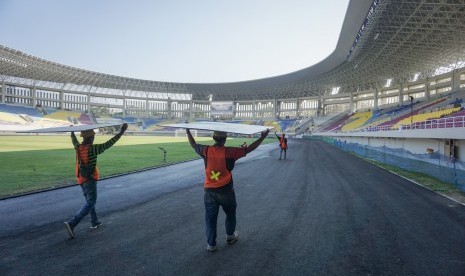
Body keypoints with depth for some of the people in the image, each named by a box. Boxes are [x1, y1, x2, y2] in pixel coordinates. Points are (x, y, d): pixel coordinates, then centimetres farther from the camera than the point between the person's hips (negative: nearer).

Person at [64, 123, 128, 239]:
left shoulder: (78, 147, 1)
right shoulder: (93, 148, -21)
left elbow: (74, 140, 24)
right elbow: (108, 144, -27)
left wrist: (72, 130, 45)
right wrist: (121, 132, -27)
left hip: (81, 179, 8)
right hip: (90, 180, -8)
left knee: (89, 201, 21)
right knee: (90, 204, -2)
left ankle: (94, 222, 29)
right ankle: (72, 224, -12)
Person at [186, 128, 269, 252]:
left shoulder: (206, 150, -7)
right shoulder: (229, 152, -16)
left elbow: (193, 145, 12)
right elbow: (249, 149, -12)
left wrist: (188, 132, 26)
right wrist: (263, 136, -4)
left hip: (209, 191, 2)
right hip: (225, 191, -2)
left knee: (210, 217, 11)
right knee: (230, 214, 22)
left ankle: (211, 244, 18)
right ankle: (230, 236, 39)